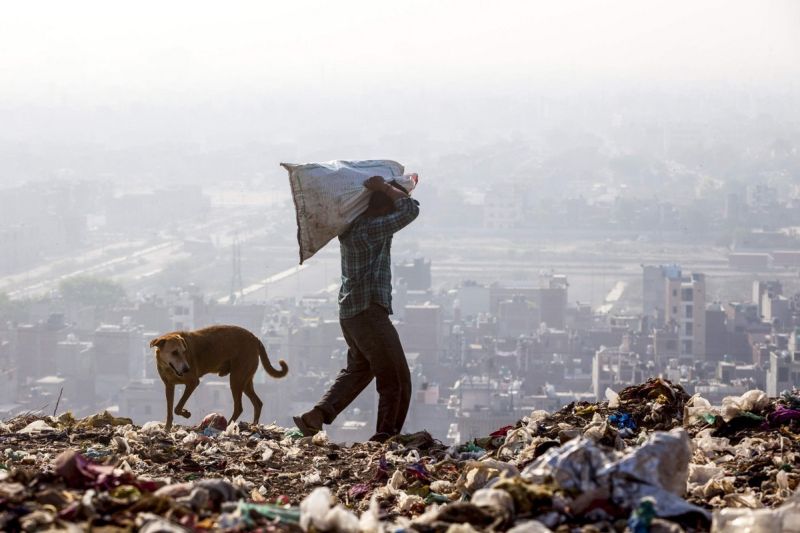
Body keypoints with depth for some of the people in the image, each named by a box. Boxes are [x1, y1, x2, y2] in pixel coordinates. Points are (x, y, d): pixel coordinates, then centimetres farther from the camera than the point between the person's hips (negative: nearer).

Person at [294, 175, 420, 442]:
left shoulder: (353, 226, 12)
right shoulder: (370, 229, -16)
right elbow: (410, 210, -17)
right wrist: (384, 187, -6)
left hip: (350, 312, 10)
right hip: (370, 312, -10)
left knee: (359, 369, 26)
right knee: (396, 380, -1)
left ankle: (318, 415, 14)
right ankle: (385, 437, -1)